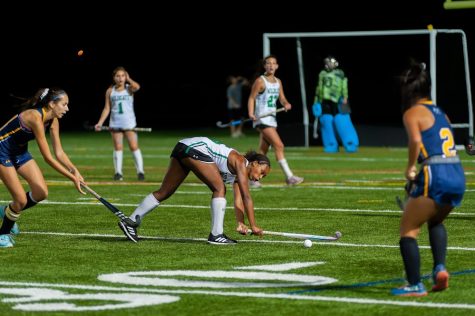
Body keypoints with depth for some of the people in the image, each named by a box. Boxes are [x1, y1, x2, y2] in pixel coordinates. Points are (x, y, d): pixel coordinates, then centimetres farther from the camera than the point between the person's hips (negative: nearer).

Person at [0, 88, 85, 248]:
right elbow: (48, 158, -30)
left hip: (19, 150, 8)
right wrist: (72, 178, -29)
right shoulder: (35, 117, -32)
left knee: (41, 192, -2)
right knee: (21, 200, -11)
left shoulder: (53, 121, -5)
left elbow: (59, 152, -1)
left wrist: (74, 170, -18)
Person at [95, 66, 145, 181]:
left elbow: (137, 87, -25)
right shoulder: (110, 91, 6)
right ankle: (118, 172, 5)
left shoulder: (129, 88, 0)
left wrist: (129, 79, -7)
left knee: (134, 147, -5)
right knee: (118, 148, 2)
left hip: (129, 123, -2)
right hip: (115, 123, 2)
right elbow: (107, 108, 8)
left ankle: (140, 171, 0)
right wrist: (100, 123, 2)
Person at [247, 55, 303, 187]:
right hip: (262, 118, -8)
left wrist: (286, 104, -7)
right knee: (279, 145, -15)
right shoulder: (260, 81, -7)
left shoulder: (278, 82, 14)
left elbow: (282, 98, 16)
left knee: (263, 150, 10)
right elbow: (252, 98, -8)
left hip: (272, 119, 8)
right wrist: (251, 113, -22)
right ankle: (289, 177, -16)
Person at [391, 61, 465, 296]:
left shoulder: (412, 112, 0)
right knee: (436, 221, 32)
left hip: (435, 176, -8)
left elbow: (415, 140, -20)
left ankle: (415, 286, 1)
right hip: (458, 175, 8)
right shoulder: (440, 113, 23)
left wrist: (410, 167, -9)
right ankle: (439, 268, 16)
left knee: (407, 229, 5)